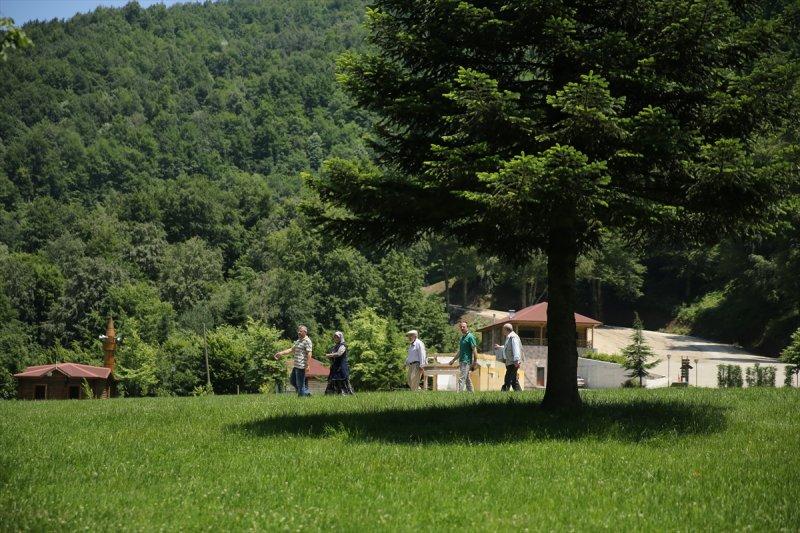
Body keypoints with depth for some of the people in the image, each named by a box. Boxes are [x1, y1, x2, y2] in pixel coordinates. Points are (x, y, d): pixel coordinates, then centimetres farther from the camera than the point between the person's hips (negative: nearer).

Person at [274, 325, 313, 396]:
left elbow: (309, 354, -18)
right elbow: (291, 350, 24)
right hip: (296, 366, 10)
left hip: (301, 366, -10)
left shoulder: (307, 341, -11)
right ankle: (307, 393, 21)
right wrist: (281, 353, 16)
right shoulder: (298, 341, 19)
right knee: (292, 381, 17)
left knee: (300, 384, -6)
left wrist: (307, 365, -25)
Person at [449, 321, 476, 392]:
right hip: (462, 361, 9)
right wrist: (453, 360, 25)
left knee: (462, 379, -15)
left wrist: (474, 363, -18)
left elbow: (474, 350, -13)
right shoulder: (462, 337, 18)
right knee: (467, 379, 12)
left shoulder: (470, 337, -9)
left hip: (467, 361, -9)